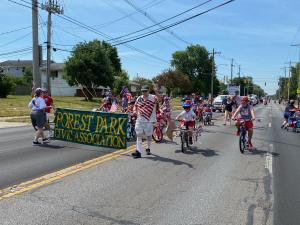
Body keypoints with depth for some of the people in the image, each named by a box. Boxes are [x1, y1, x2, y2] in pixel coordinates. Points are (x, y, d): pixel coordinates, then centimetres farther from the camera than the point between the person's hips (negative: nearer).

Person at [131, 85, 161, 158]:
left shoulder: (153, 98, -6)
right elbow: (135, 105, 19)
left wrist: (156, 92, -44)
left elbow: (159, 98, -25)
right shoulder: (139, 98, 8)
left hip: (149, 120, -3)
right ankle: (138, 151, -6)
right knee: (139, 135, -5)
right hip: (140, 119, 3)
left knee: (149, 135, 11)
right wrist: (134, 111, -3)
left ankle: (148, 148, 33)